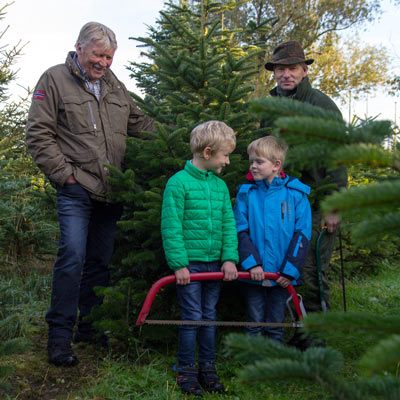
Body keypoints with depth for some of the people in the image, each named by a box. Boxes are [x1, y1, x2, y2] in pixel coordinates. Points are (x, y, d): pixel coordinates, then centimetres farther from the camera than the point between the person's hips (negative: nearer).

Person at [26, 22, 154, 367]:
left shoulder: (115, 87, 16)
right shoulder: (54, 80, -1)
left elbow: (142, 125, 24)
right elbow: (39, 135, -5)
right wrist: (65, 174, -10)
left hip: (111, 192, 6)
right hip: (76, 190, -6)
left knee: (101, 261, 11)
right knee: (73, 258, -12)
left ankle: (90, 326, 24)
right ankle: (60, 336, -2)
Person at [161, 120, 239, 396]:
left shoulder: (221, 186, 7)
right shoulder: (178, 183, -11)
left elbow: (229, 225, 7)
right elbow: (171, 228, -12)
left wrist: (230, 258, -3)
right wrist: (179, 264, -15)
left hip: (215, 263, 6)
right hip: (190, 263, -5)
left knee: (209, 317, 13)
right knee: (192, 317, 1)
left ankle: (208, 368, 25)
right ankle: (187, 371, 16)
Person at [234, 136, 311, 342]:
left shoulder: (296, 194, -3)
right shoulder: (246, 193, 0)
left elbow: (302, 235, -5)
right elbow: (241, 231, -4)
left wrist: (290, 270, -11)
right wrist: (251, 263, -16)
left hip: (282, 274, -1)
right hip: (254, 273, 1)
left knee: (275, 326, 13)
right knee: (255, 324, 11)